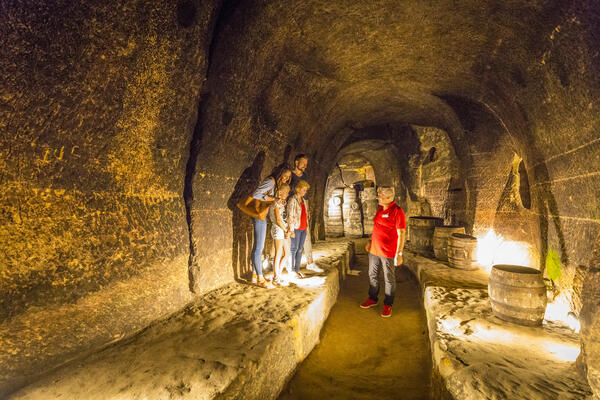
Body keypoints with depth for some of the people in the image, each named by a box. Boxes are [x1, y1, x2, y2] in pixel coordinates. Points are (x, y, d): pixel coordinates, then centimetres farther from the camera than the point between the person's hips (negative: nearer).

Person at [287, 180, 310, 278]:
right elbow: (290, 216, -13)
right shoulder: (292, 200, -10)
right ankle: (292, 271, 11)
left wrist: (306, 227, 15)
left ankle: (297, 269, 20)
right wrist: (292, 230, -16)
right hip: (296, 228, -7)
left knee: (300, 249, 11)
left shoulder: (303, 200, 14)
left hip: (303, 228, 7)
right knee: (294, 249, 1)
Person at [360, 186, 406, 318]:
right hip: (374, 250, 7)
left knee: (389, 279, 8)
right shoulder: (380, 209, 8)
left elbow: (401, 234, -17)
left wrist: (399, 254, -19)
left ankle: (388, 305, 24)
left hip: (388, 252, -7)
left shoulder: (397, 212, -16)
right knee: (372, 275, 17)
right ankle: (372, 299, 35)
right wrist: (370, 241, 18)